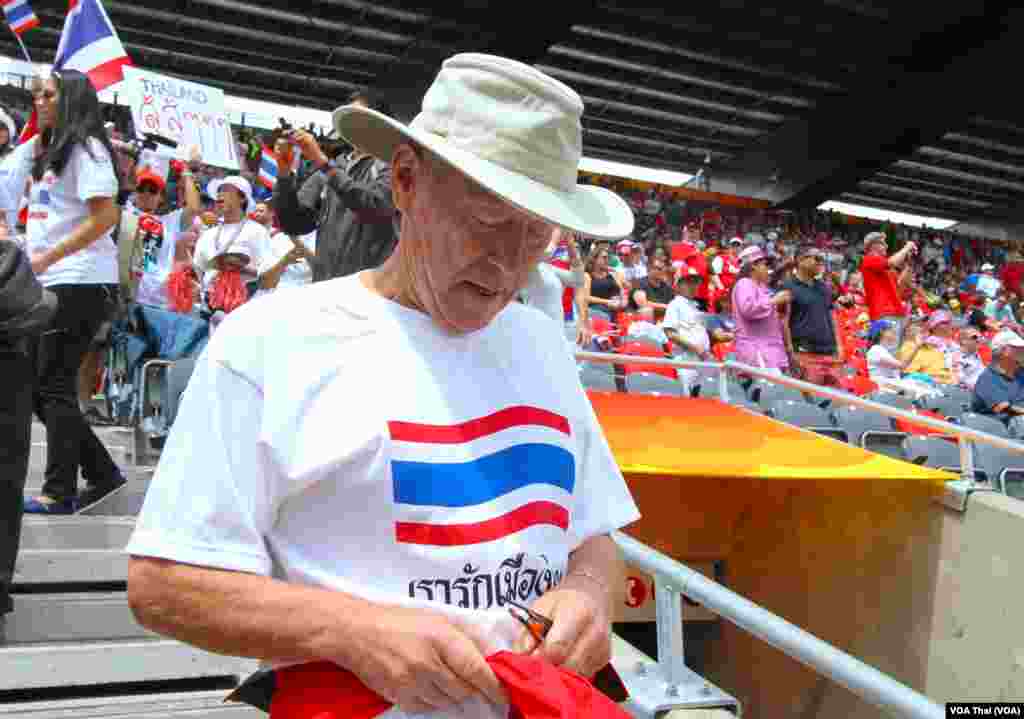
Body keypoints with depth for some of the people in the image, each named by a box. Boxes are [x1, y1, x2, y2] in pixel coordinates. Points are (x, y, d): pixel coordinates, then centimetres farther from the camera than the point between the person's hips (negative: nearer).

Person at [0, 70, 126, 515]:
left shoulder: (85, 147, -7)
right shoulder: (37, 150, 18)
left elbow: (106, 217, -17)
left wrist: (46, 257, -18)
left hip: (81, 282, -9)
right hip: (49, 283, 9)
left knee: (54, 387, -5)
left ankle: (59, 492, 4)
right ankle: (102, 473, 18)